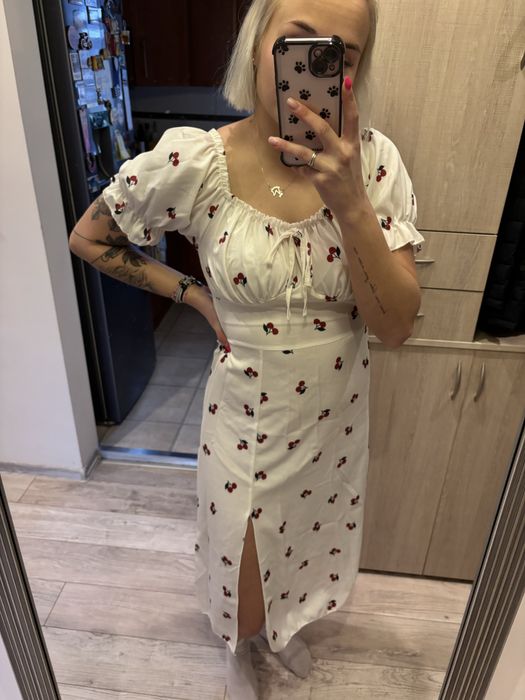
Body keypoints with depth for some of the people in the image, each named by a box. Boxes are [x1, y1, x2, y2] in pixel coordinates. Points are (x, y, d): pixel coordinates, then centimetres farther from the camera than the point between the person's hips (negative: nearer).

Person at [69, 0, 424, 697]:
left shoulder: (374, 161, -14)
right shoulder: (194, 162, -19)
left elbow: (396, 325, -18)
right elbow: (88, 237, -2)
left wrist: (349, 201, -31)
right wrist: (193, 293, -8)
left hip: (335, 413, 3)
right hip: (248, 414, -2)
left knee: (308, 535, 30)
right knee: (246, 573, 20)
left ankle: (288, 623, 67)